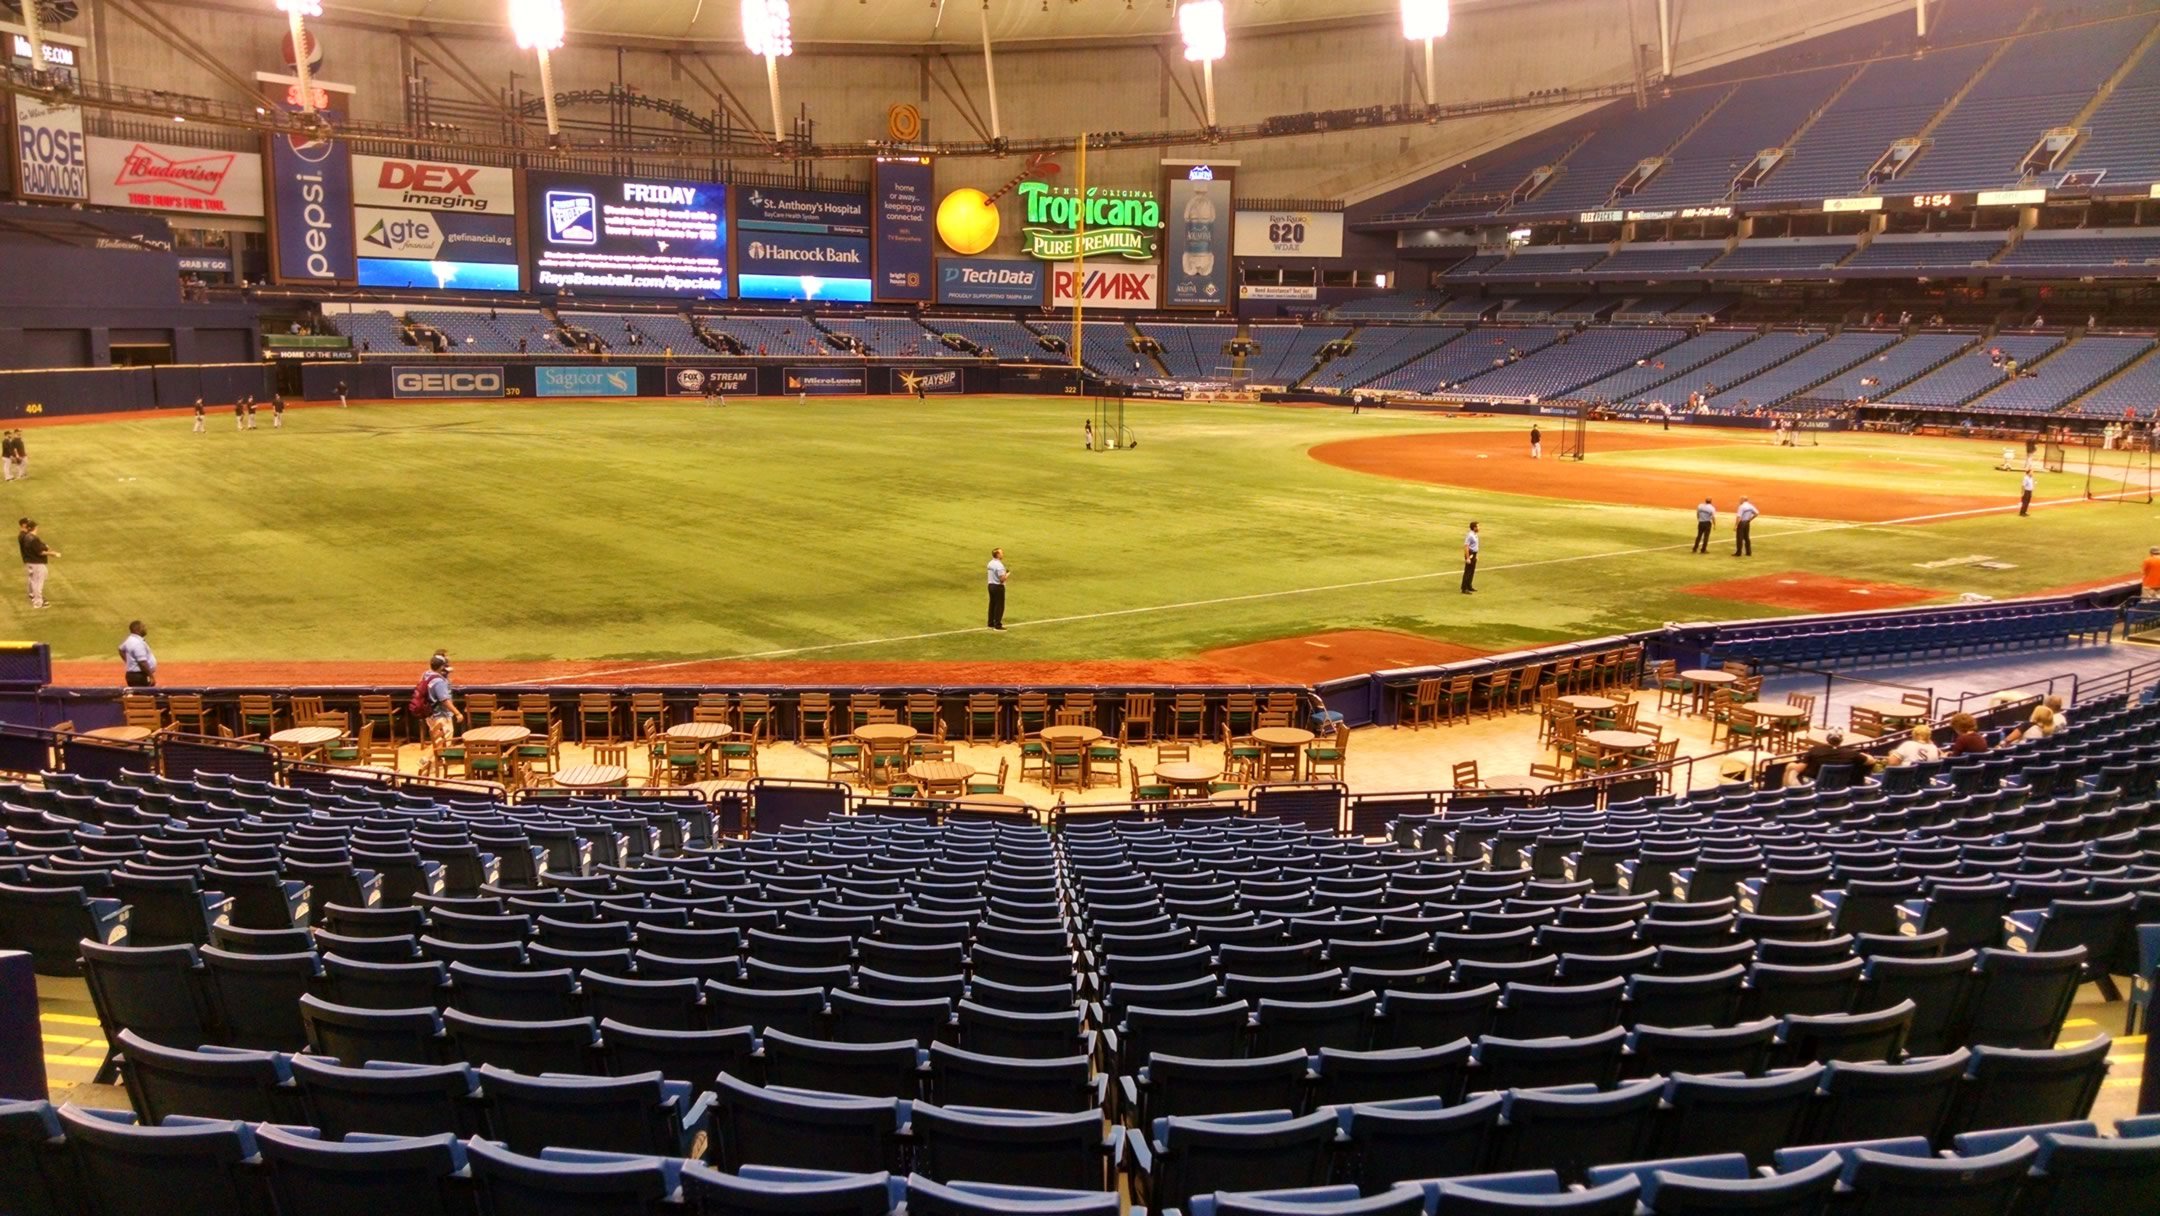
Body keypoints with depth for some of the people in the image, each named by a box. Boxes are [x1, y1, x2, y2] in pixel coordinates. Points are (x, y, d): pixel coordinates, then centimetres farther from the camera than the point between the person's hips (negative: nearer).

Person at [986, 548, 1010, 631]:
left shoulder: (990, 563, 8)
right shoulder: (999, 565, -20)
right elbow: (1002, 579, -23)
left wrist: (1004, 573, 12)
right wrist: (1008, 574, -5)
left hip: (991, 585, 9)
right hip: (998, 587, -9)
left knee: (992, 604, 15)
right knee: (999, 606, -2)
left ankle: (991, 623, 22)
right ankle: (997, 625, 0)